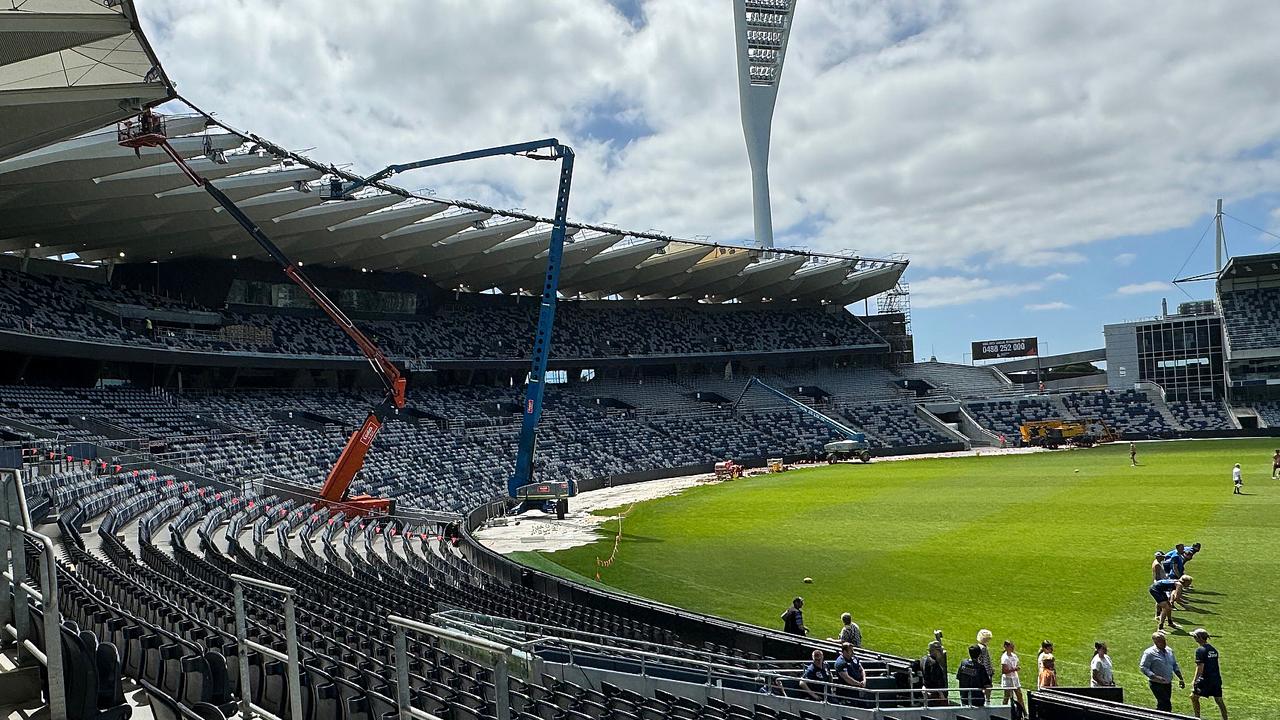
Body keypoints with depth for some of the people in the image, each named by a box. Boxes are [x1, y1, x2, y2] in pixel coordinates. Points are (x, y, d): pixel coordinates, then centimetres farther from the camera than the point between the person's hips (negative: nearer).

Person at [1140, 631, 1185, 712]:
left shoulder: (1169, 651, 9)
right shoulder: (1149, 653, -14)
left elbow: (1175, 665, 20)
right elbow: (1143, 667, -16)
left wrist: (1180, 678, 15)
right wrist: (1155, 677, -26)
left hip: (1168, 684, 7)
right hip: (1157, 684, -7)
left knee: (1162, 704, 11)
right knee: (1166, 705, -13)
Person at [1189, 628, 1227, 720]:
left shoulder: (1200, 650, -14)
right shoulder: (1213, 649, 10)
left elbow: (1200, 667, -18)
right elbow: (1215, 665, 16)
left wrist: (1195, 680, -14)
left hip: (1206, 679, -7)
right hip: (1217, 678, 7)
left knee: (1194, 697, 6)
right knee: (1219, 700, 13)